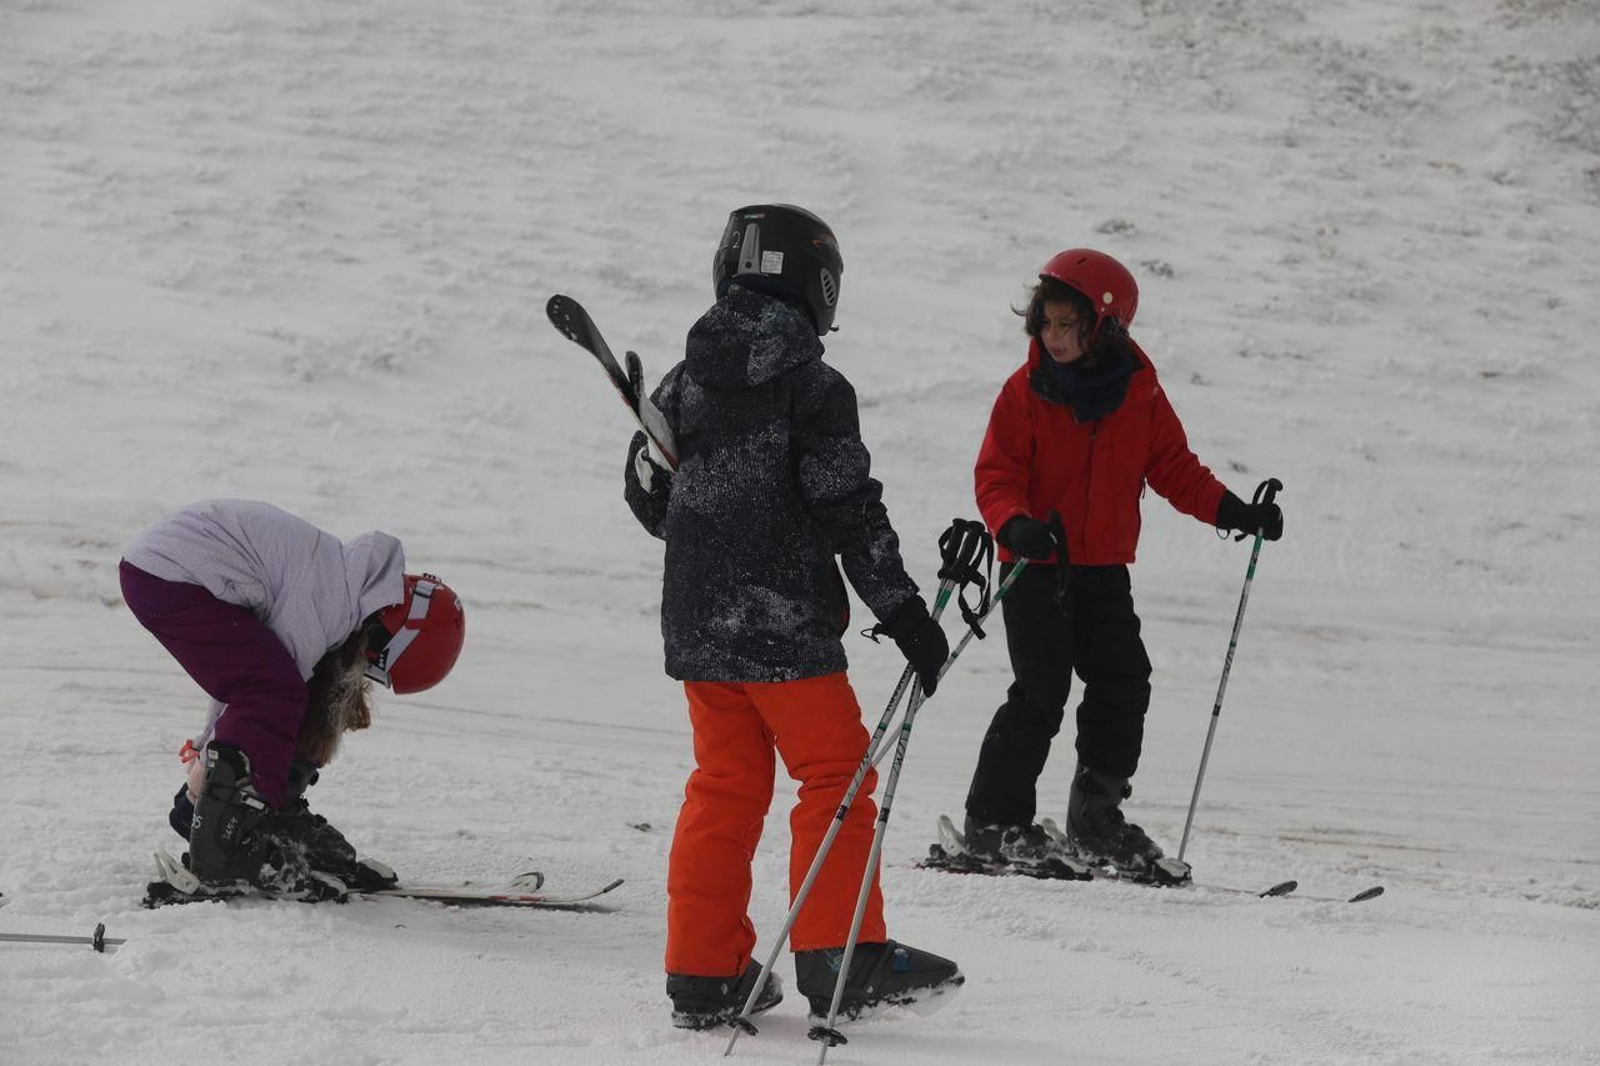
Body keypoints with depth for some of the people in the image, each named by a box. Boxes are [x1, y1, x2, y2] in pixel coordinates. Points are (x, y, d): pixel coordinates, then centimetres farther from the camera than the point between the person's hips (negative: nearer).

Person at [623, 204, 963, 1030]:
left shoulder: (682, 385, 6)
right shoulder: (815, 389, -12)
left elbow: (647, 496, 14)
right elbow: (852, 515, -14)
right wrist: (905, 614, -8)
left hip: (695, 623, 6)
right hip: (784, 626, -6)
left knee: (724, 785, 12)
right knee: (836, 775, 3)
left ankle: (703, 973, 11)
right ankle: (841, 959, 0)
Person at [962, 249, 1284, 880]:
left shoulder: (1141, 395, 2)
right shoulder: (1026, 391, -6)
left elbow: (1173, 468, 9)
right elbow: (996, 475, -9)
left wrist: (1231, 511, -4)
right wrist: (1015, 525, -29)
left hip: (1103, 567, 4)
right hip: (1034, 566, -4)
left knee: (1123, 681, 0)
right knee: (1041, 691, -10)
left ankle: (1096, 816, 14)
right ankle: (994, 822, -1)